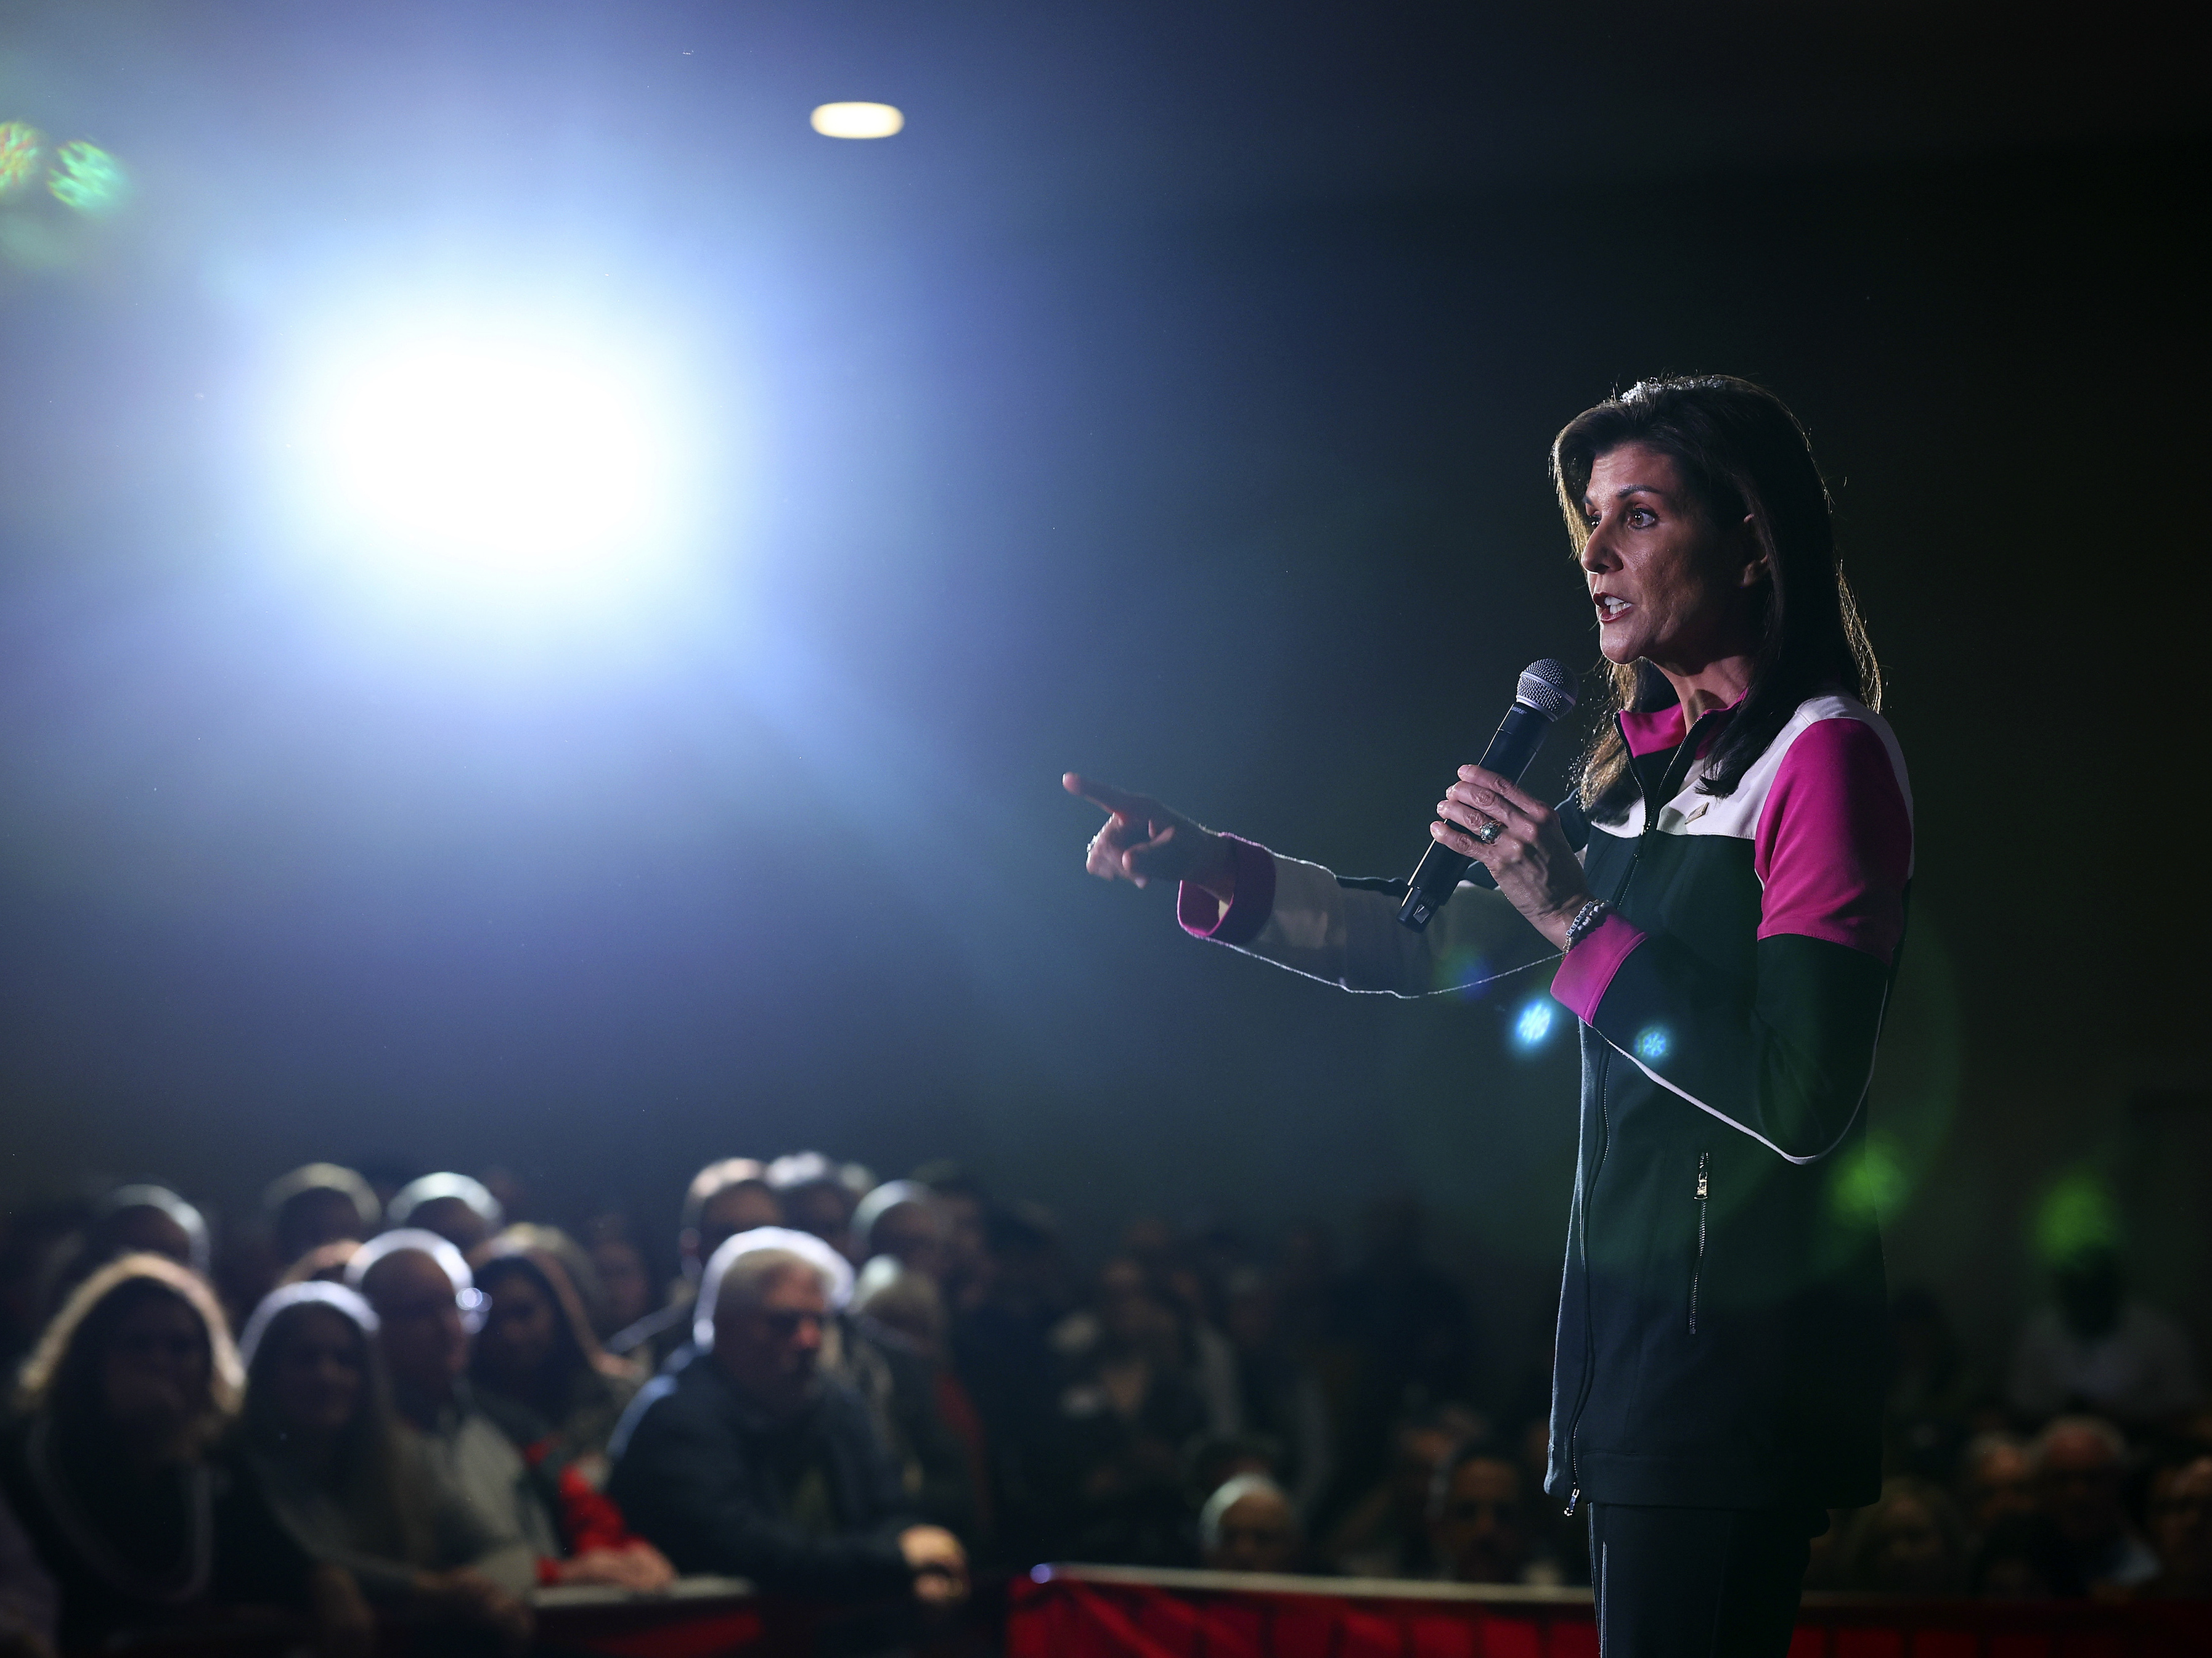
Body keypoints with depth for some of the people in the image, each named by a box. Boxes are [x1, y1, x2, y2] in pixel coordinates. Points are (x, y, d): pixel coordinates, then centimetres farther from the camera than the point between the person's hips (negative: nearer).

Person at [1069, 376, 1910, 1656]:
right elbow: (1438, 942, 21)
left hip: (1739, 1343, -9)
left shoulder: (1826, 758, -11)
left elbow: (1803, 1101, -20)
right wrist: (1211, 868, 10)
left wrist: (1576, 916, -21)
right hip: (1637, 1322, 9)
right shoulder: (1651, 766, 16)